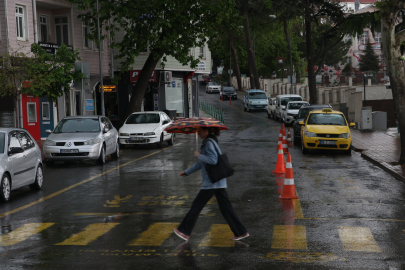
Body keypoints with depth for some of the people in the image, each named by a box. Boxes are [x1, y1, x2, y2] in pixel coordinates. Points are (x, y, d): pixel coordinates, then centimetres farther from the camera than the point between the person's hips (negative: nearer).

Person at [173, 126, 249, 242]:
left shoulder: (209, 143, -13)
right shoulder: (207, 143, 18)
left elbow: (213, 160, -26)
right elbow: (202, 163, 26)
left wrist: (199, 155, -14)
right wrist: (187, 172, 29)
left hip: (211, 183, -10)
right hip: (219, 182, 10)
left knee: (196, 206, -1)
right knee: (225, 207, 10)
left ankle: (184, 232, 7)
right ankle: (241, 232, 10)